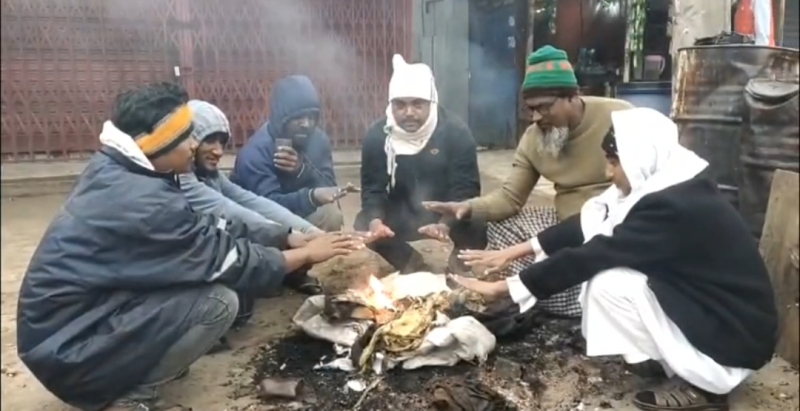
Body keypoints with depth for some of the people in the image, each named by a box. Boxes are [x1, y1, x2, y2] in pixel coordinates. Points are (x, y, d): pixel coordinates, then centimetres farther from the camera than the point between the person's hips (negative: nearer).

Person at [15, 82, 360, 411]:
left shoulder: (118, 171, -1)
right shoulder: (142, 203, -28)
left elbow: (212, 231, 3)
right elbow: (229, 261, -19)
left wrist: (289, 239, 0)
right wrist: (307, 254, -6)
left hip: (83, 313, 9)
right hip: (67, 348, -9)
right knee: (218, 300, -19)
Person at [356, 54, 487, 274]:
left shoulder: (456, 132, -18)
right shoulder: (377, 136, -11)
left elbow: (465, 189, -22)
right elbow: (372, 190, -10)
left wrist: (445, 225, -42)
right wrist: (375, 220, -34)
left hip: (447, 215, -2)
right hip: (400, 215, 2)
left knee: (476, 225, -29)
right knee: (363, 224, -22)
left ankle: (458, 262, 5)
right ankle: (408, 260, 5)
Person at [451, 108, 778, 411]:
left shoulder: (671, 207, -28)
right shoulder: (669, 186, -1)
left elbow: (590, 256, -27)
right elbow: (590, 223, 2)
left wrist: (503, 287, -20)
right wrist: (518, 249, -1)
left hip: (735, 338, -9)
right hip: (704, 305, 9)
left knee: (607, 283, -20)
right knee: (608, 265, 0)